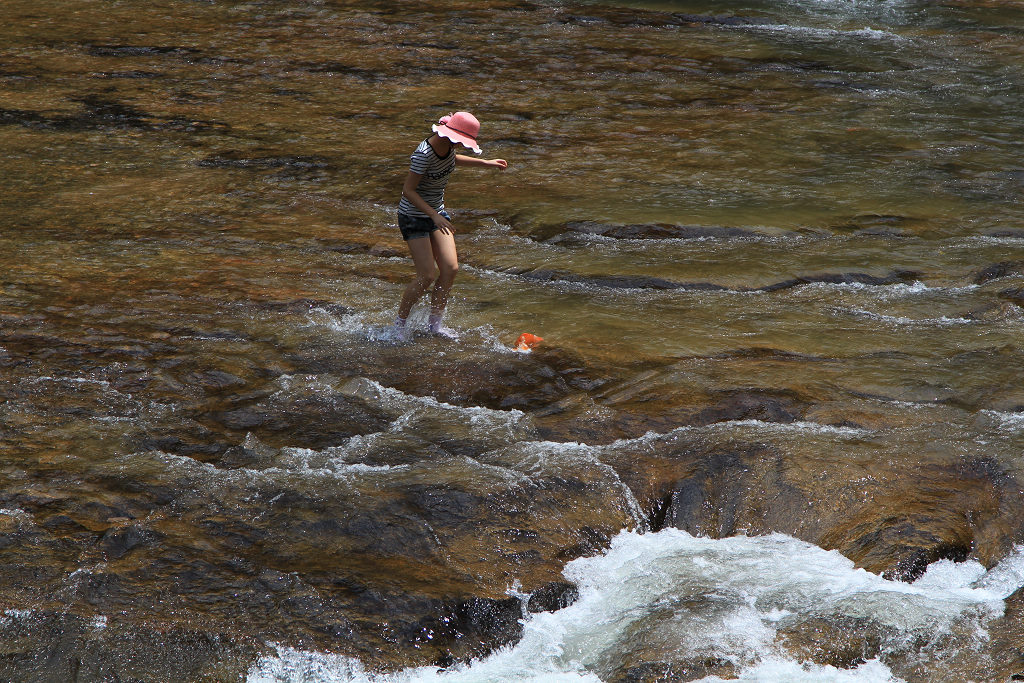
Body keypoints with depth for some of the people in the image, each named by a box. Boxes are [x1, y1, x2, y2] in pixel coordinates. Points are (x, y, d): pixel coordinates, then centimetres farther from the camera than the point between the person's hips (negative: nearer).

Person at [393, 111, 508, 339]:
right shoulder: (424, 154, -28)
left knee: (450, 268, -3)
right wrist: (434, 216, -30)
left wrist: (486, 164, 23)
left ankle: (435, 322, 11)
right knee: (427, 275, -10)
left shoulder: (448, 145, -4)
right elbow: (408, 191, -25)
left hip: (437, 212, 8)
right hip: (414, 216, -8)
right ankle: (399, 323, 8)